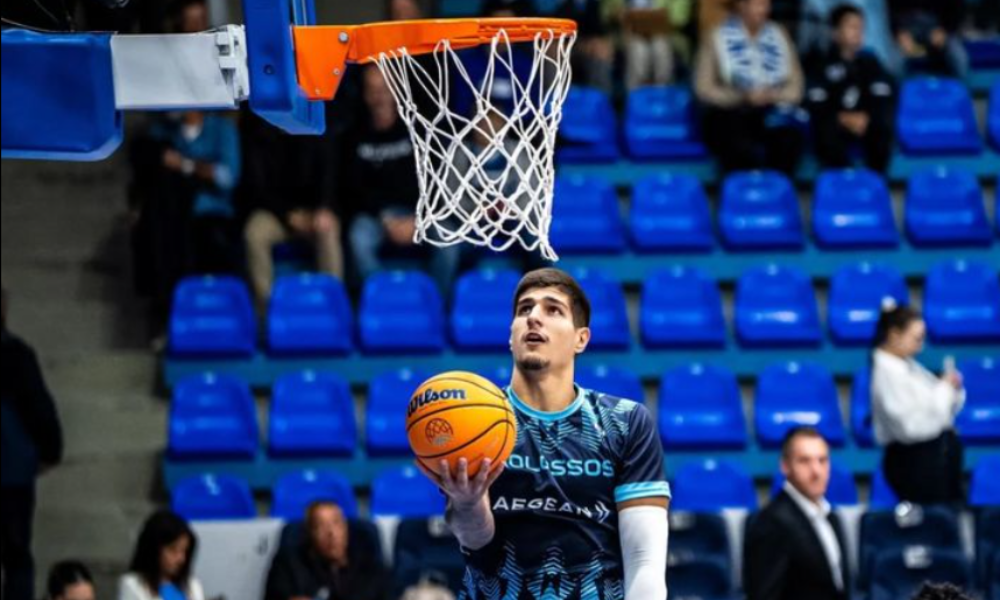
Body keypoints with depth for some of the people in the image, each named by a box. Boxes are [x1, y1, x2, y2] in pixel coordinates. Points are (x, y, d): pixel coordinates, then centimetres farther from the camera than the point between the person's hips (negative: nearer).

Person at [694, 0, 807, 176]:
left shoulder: (780, 36, 11)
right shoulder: (717, 38, 2)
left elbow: (796, 88, 9)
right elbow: (704, 89, -3)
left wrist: (772, 95, -14)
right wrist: (742, 97, -18)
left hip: (771, 113, 3)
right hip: (728, 112, -3)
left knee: (790, 140, -32)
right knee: (746, 151, -36)